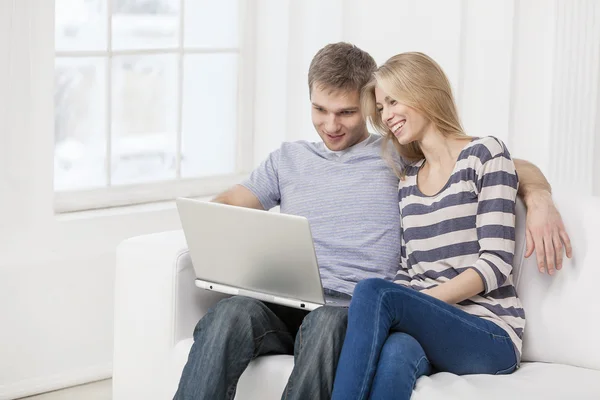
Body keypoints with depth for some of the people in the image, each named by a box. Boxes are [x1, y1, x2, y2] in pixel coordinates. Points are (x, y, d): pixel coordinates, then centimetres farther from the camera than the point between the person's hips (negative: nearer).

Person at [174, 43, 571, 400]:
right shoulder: (288, 158, 26)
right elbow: (224, 207, 22)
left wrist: (539, 198, -8)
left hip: (358, 311, -2)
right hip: (286, 304, 3)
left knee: (327, 322, -40)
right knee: (232, 312, -33)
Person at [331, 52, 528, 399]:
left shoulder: (485, 154, 2)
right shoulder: (407, 178, 20)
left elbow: (496, 264, -7)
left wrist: (422, 301, -18)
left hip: (489, 335, -3)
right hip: (426, 327, 4)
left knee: (372, 291, -31)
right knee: (396, 353, -36)